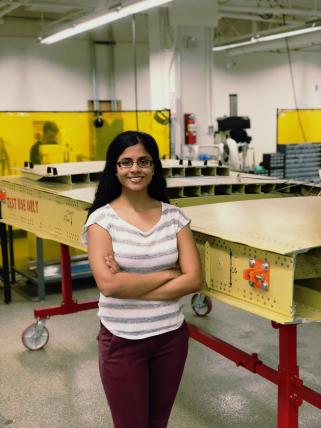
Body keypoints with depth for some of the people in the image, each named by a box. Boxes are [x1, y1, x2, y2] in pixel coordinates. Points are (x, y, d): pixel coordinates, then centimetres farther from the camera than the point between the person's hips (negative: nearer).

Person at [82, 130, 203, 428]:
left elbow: (194, 279, -9)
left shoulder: (173, 216, -2)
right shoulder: (102, 219, -10)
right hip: (122, 341, -3)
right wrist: (167, 274, -14)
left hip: (171, 336, 3)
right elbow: (109, 284, -22)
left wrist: (130, 286, -17)